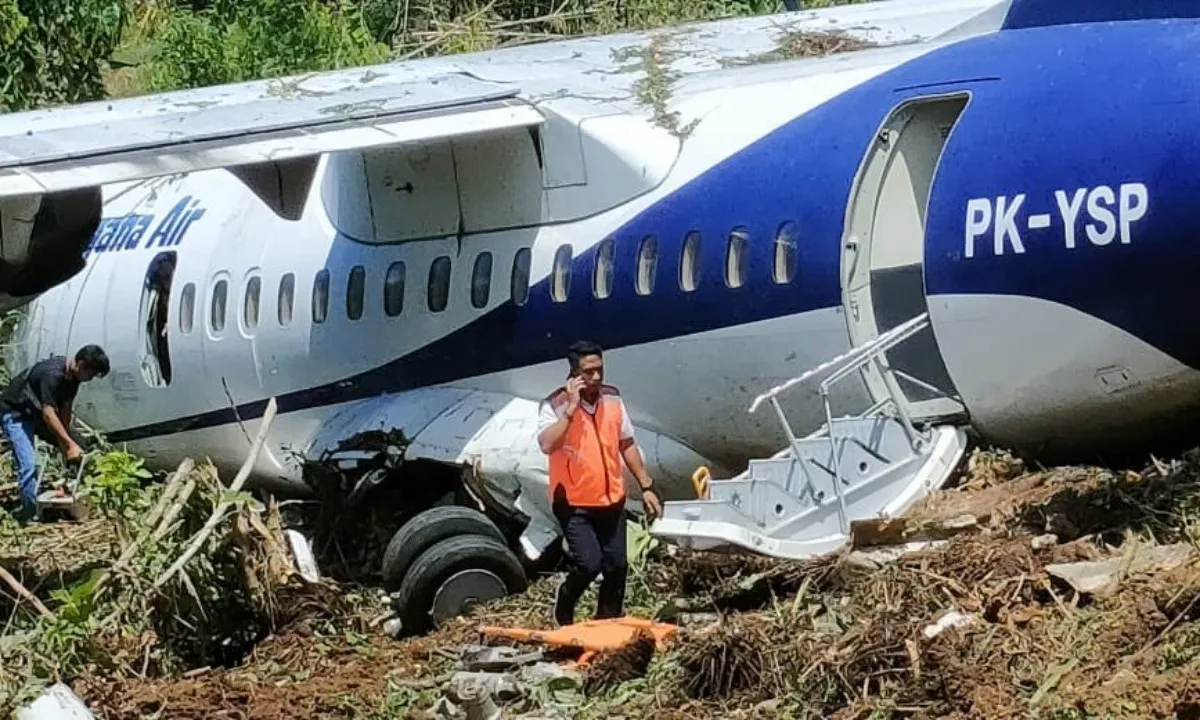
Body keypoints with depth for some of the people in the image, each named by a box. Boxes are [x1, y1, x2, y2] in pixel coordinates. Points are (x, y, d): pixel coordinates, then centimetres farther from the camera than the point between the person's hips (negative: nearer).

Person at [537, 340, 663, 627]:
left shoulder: (613, 399, 1)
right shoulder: (555, 405, -15)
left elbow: (627, 445, 13)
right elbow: (547, 445, -32)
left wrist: (646, 486, 12)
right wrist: (571, 408, -31)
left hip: (611, 500, 5)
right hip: (574, 503, -5)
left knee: (617, 567, 7)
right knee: (589, 564, -16)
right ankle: (564, 603, 15)